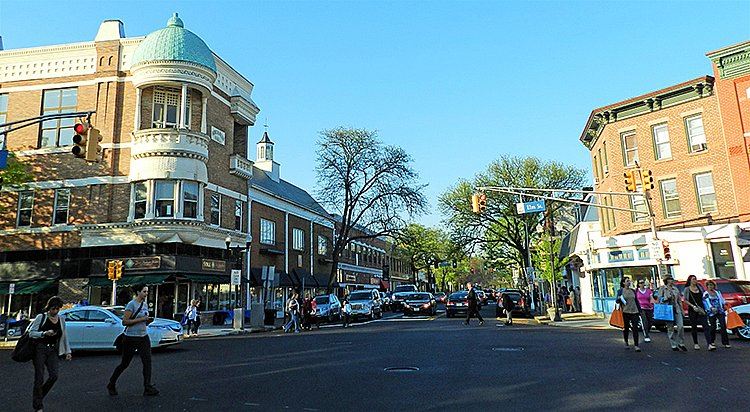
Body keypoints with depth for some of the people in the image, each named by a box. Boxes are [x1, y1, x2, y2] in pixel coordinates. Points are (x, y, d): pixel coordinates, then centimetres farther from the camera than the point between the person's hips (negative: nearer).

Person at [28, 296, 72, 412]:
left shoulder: (61, 320, 12)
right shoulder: (41, 317, -1)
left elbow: (64, 337, 18)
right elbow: (31, 333, -5)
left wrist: (67, 351, 14)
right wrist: (45, 333, -21)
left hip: (52, 350, 4)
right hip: (39, 349, -4)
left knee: (54, 375, -9)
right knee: (39, 378, -6)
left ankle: (39, 396, 17)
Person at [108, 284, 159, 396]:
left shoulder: (145, 305, 11)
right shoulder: (131, 304, -12)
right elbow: (124, 322, -17)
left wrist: (148, 321, 0)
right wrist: (141, 319, -21)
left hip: (144, 337, 6)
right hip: (131, 338, -6)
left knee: (147, 362, -4)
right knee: (124, 364, 6)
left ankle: (148, 388, -1)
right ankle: (111, 385, 26)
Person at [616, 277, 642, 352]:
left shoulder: (633, 290, 11)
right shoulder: (621, 291, 0)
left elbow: (636, 301, 17)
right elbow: (617, 301, -2)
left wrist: (639, 310, 14)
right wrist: (619, 299, -24)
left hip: (634, 311, 2)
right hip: (626, 312, -2)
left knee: (635, 328, -6)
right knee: (626, 327, 8)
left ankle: (636, 345, -7)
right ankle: (626, 343, 25)